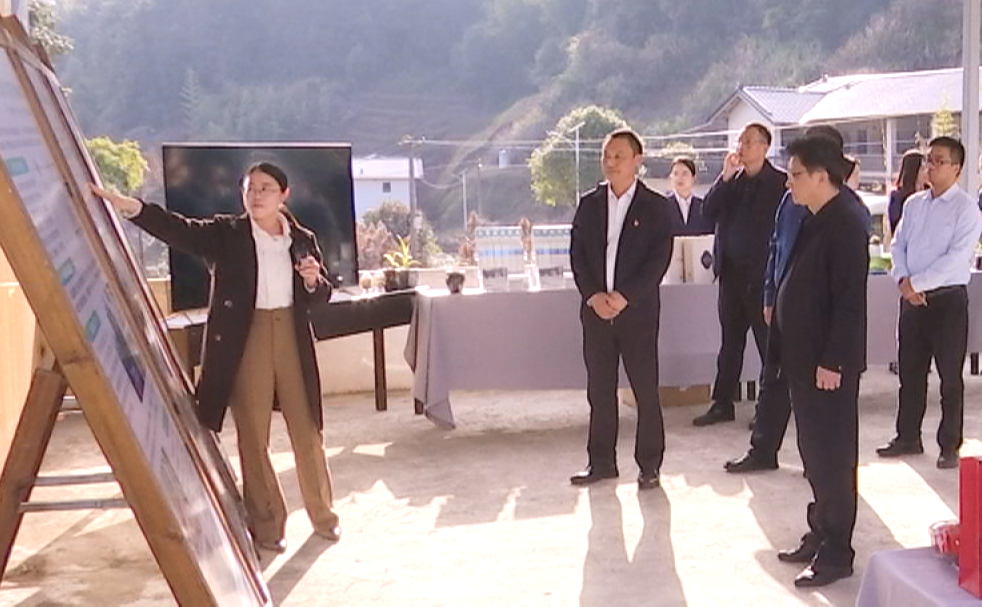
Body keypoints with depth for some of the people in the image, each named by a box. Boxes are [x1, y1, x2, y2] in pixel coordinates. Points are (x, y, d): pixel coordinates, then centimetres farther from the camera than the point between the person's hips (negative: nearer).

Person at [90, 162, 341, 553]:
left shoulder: (303, 239, 7)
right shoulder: (225, 234, -1)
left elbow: (321, 295, 14)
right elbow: (179, 229, -17)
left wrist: (314, 280, -9)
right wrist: (132, 208, -33)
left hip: (291, 338, 2)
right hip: (244, 341, -2)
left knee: (307, 430, 10)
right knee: (253, 436, 4)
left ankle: (323, 514, 27)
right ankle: (266, 524, 18)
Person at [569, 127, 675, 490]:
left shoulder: (656, 207, 0)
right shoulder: (589, 204, 10)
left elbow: (659, 259, -8)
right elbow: (577, 254, 5)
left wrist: (625, 297, -15)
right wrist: (593, 295, -9)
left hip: (637, 310, -3)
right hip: (596, 309, 3)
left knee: (646, 390, 2)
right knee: (599, 390, 8)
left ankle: (649, 465, 12)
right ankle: (601, 461, 18)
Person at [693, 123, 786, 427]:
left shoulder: (780, 182, -6)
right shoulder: (732, 179, 10)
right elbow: (708, 212, 1)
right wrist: (726, 177, -8)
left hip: (761, 274, -6)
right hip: (731, 272, 6)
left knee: (767, 343, 3)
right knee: (730, 341, 13)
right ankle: (722, 404, 21)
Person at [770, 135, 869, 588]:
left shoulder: (846, 224, -16)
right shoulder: (813, 220, 11)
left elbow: (849, 300, -20)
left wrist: (833, 362, -20)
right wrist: (786, 349, 12)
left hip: (829, 362, -9)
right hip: (804, 357, 9)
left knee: (832, 457, 1)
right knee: (814, 453, 17)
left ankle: (836, 553, 12)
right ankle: (819, 536, 29)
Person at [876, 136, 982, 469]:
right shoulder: (913, 204, 11)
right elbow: (898, 245, 9)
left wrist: (916, 283, -17)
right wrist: (903, 281, -8)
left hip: (948, 299, -6)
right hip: (912, 298, 6)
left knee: (950, 376, 3)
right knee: (910, 372, 12)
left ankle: (950, 445, 12)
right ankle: (908, 437, 23)